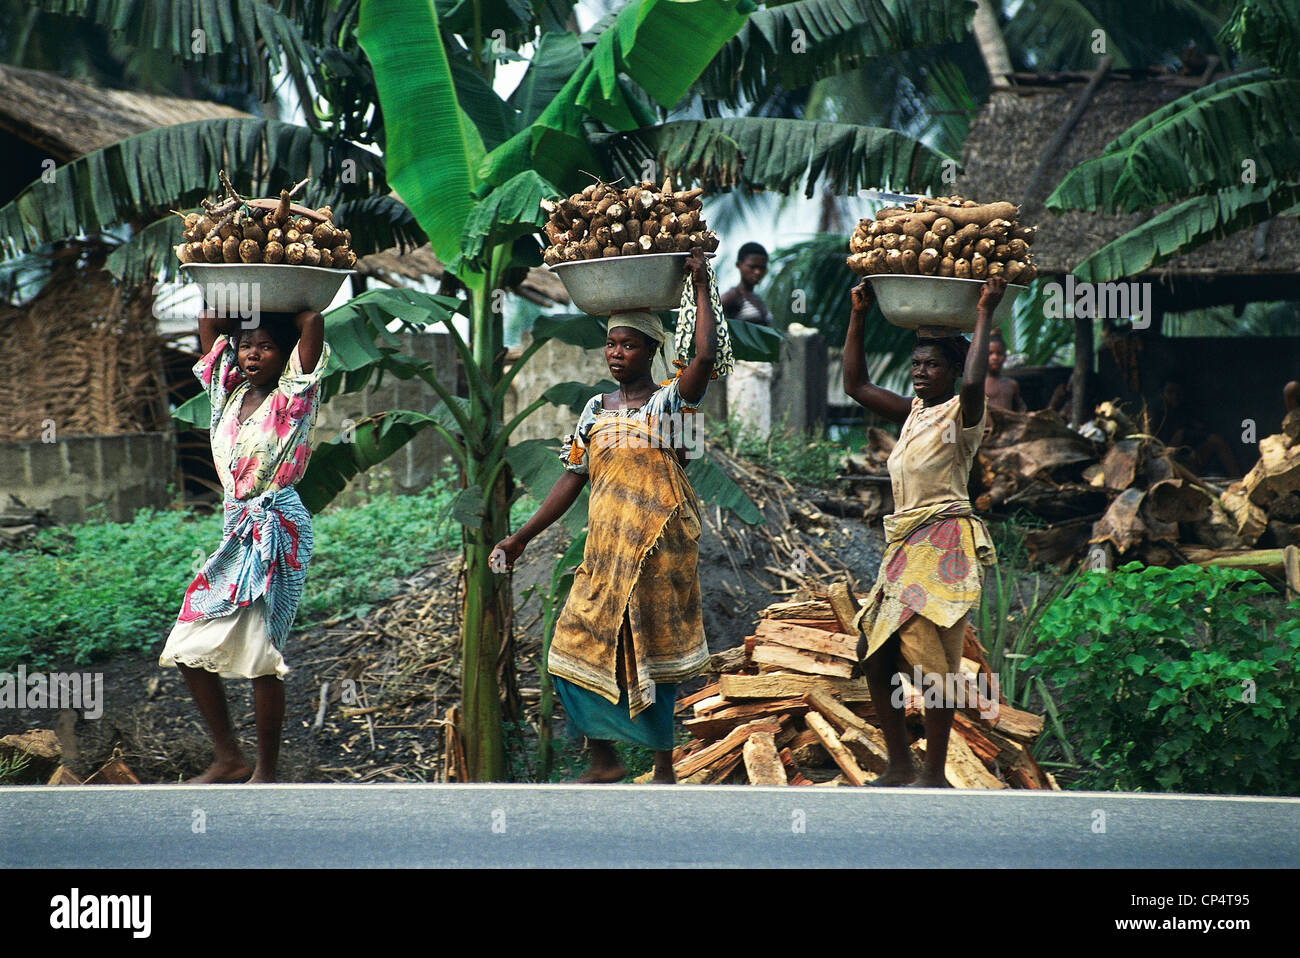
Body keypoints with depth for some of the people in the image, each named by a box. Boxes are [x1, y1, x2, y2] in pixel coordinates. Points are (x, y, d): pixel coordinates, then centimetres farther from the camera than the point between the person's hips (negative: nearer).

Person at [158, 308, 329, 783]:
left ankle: (265, 772, 7)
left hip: (278, 528, -7)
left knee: (261, 655, -6)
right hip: (236, 528, 7)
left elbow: (312, 322, -15)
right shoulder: (230, 392, 11)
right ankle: (228, 758, 18)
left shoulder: (291, 397, -5)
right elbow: (210, 322, 18)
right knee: (189, 648, 5)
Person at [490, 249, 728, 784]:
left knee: (652, 650, -2)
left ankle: (664, 768, 9)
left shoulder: (670, 399, 0)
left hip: (658, 542, -5)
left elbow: (707, 357, -19)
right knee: (578, 648, 1)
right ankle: (604, 761, 14)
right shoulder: (596, 411, 14)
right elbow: (571, 481, 15)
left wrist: (701, 286, -13)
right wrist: (521, 537, 11)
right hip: (606, 547, 5)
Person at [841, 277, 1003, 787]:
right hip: (904, 544, 8)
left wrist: (984, 314, -22)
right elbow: (856, 384, 19)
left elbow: (973, 382, -30)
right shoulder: (913, 413, 15)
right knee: (874, 652, 6)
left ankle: (935, 775, -4)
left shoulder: (962, 414, -7)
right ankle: (900, 766, 15)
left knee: (931, 659, -10)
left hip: (944, 544, -8)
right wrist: (858, 316, 14)